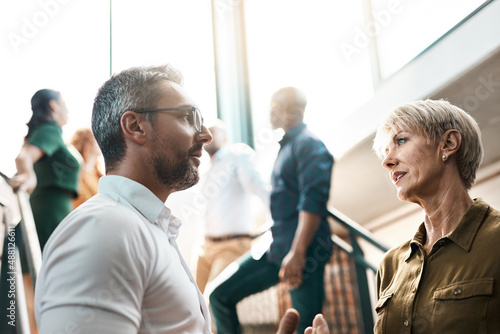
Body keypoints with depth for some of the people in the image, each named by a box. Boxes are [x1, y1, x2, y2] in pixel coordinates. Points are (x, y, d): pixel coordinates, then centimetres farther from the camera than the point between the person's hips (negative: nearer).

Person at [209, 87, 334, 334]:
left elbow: (313, 202, -19)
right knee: (221, 296, 5)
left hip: (305, 253, -9)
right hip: (275, 250, 9)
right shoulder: (286, 146, 19)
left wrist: (298, 252, -25)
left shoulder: (309, 144, -9)